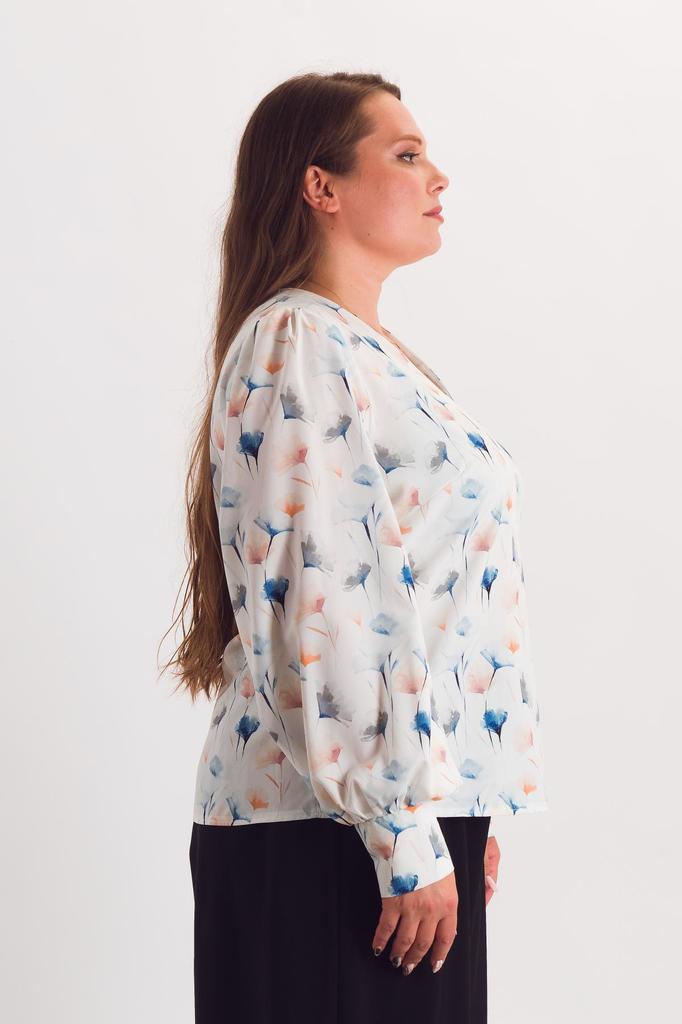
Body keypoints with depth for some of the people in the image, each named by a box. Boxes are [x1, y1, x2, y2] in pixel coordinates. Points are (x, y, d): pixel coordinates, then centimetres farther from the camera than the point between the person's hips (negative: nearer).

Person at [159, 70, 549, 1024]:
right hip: (329, 834, -9)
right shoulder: (294, 346, -12)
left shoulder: (383, 357, 17)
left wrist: (464, 822, 17)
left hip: (424, 804, 9)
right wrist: (403, 837, -19)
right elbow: (316, 618, -19)